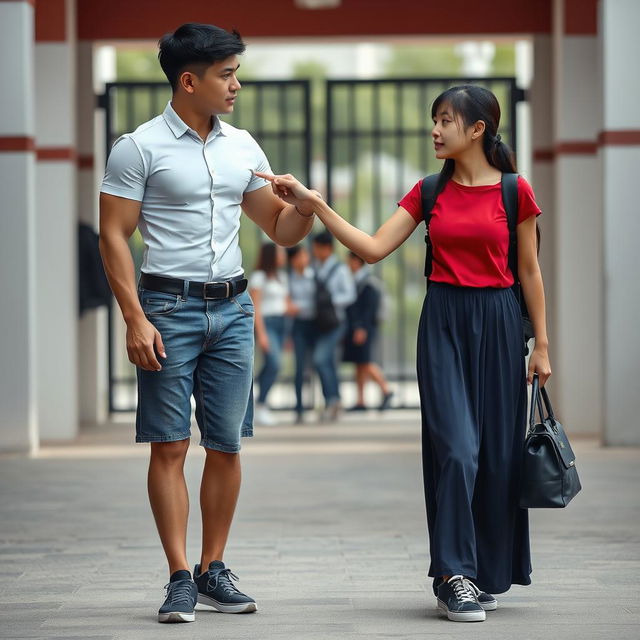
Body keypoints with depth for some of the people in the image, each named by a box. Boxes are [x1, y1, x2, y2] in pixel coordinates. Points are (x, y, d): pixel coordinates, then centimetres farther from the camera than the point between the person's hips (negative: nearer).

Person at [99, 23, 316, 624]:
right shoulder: (139, 147, -4)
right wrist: (135, 319, -15)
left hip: (232, 308, 5)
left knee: (226, 445, 5)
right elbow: (114, 237, -7)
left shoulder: (243, 147, 12)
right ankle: (180, 579, 0)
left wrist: (306, 206, -5)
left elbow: (279, 229, 18)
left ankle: (213, 570, 14)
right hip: (169, 306, -5)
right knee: (169, 445, -4)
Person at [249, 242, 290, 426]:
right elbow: (255, 307, -12)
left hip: (281, 323, 7)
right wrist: (261, 334, -18)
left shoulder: (281, 276, 16)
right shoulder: (258, 276, -7)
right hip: (265, 323, -7)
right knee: (274, 364, -19)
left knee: (270, 367, 4)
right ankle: (260, 407, -13)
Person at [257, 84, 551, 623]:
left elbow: (530, 272, 3)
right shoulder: (430, 192, 6)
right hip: (443, 322, 1)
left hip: (497, 324, -1)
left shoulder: (514, 191, -1)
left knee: (497, 452, 3)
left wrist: (542, 344, 3)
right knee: (455, 447, -9)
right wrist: (313, 203, -6)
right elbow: (373, 248, 0)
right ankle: (456, 577, -5)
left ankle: (487, 573, 18)